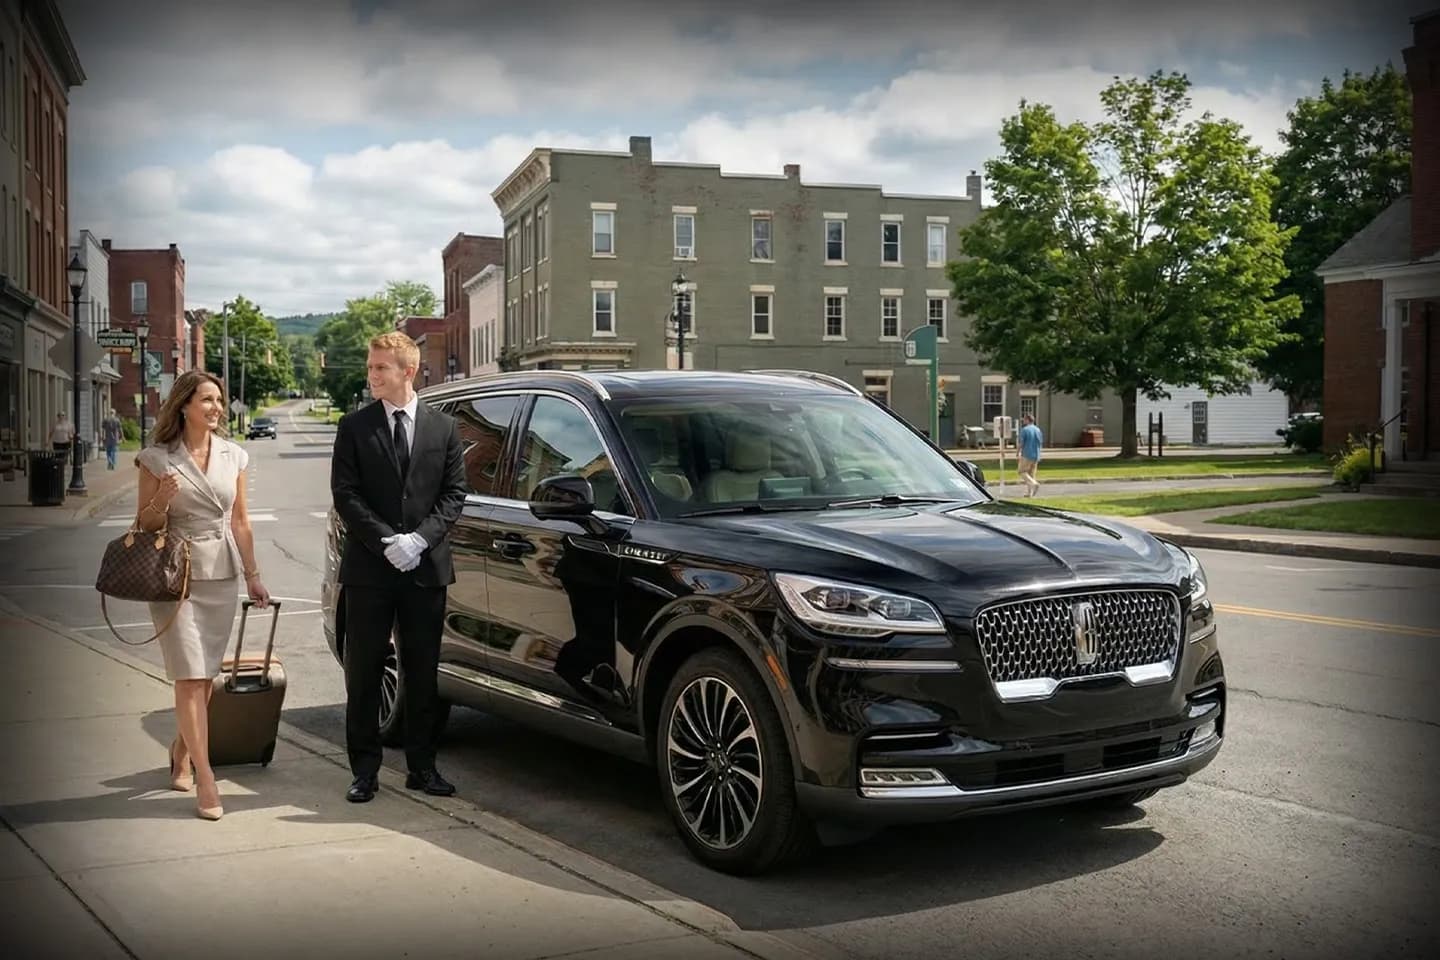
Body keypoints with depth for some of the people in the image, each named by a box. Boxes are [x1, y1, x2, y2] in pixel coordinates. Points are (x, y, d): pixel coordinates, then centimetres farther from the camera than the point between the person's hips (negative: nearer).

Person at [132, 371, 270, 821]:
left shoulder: (234, 456, 7)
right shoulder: (157, 458, -3)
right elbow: (145, 524, 2)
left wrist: (252, 574, 11)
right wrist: (163, 500, -19)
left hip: (221, 575, 4)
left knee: (207, 677, 9)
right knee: (190, 677, -8)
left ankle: (181, 752, 30)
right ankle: (204, 778, -6)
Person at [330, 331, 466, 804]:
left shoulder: (443, 427, 5)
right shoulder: (354, 426, 3)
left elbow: (454, 492, 3)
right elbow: (345, 494, -2)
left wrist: (420, 538, -12)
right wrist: (386, 542, -13)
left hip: (426, 568, 1)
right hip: (368, 569, -1)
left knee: (423, 674, 8)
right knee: (363, 675, 4)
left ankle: (422, 766, 18)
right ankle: (365, 769, 14)